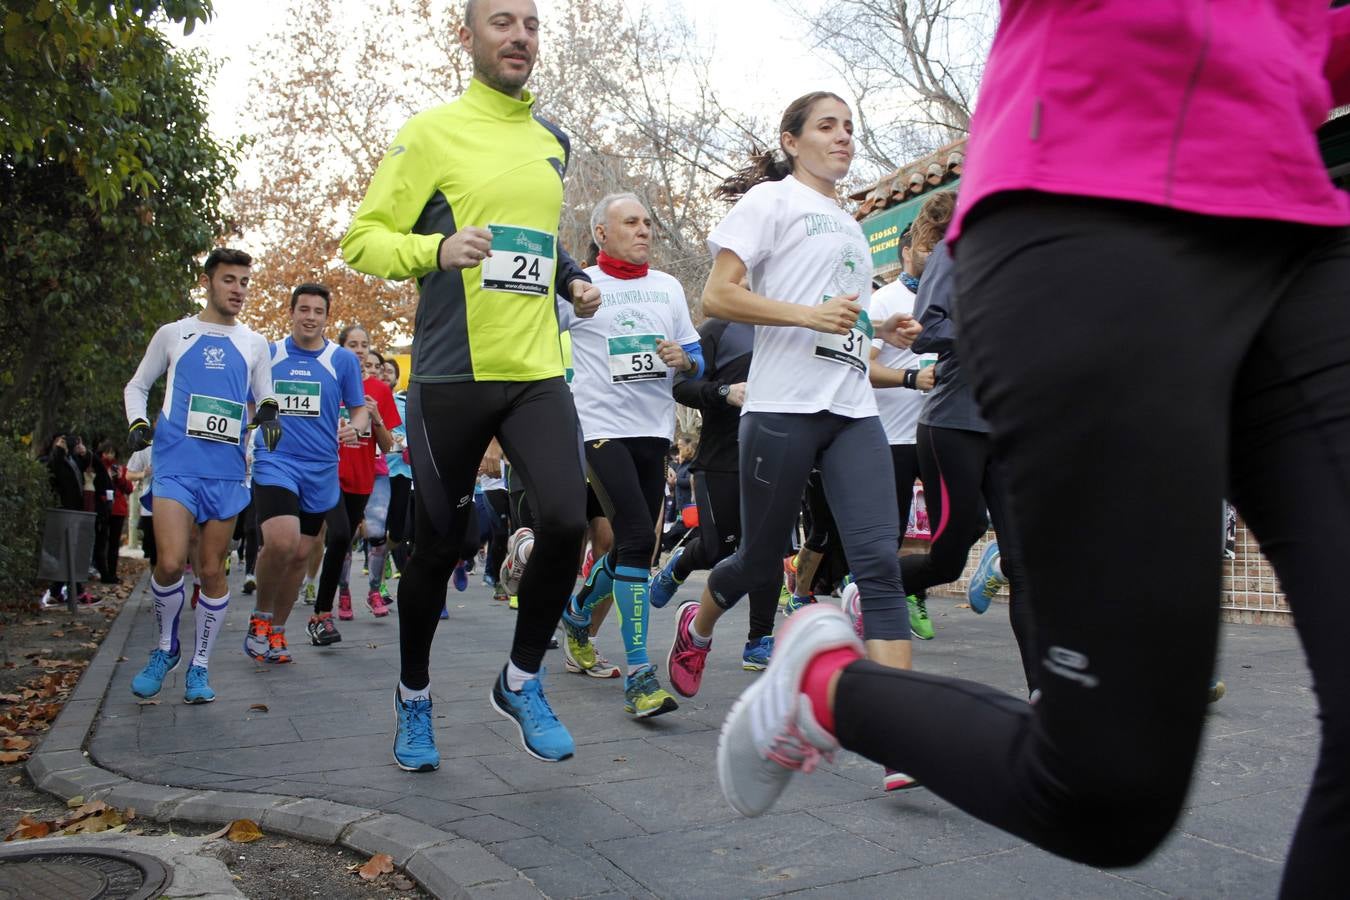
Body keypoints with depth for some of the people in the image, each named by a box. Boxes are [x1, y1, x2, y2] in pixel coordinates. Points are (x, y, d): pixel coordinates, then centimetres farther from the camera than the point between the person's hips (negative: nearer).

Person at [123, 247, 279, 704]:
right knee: (170, 560, -16)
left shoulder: (254, 344, 12)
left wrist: (268, 411, -4)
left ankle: (200, 665, 17)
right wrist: (137, 423, -2)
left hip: (226, 470, 2)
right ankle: (166, 646, 10)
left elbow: (264, 396, 20)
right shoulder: (173, 334, 9)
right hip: (176, 464, -2)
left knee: (212, 570, 4)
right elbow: (136, 386, 17)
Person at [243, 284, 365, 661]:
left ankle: (275, 631, 25)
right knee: (280, 542, -22)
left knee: (300, 554, 8)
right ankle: (261, 617, 2)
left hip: (321, 469, 2)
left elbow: (360, 409, 8)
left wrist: (355, 427, -14)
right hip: (275, 460, -2)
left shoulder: (343, 360, 4)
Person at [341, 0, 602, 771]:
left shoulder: (554, 142, 15)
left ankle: (522, 682, 10)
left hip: (538, 370, 4)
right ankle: (414, 698, 30)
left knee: (566, 522, -15)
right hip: (451, 375, -3)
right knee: (438, 546, 6)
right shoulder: (432, 133, 0)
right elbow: (363, 239, -2)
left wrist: (572, 280, 13)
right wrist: (438, 249, -20)